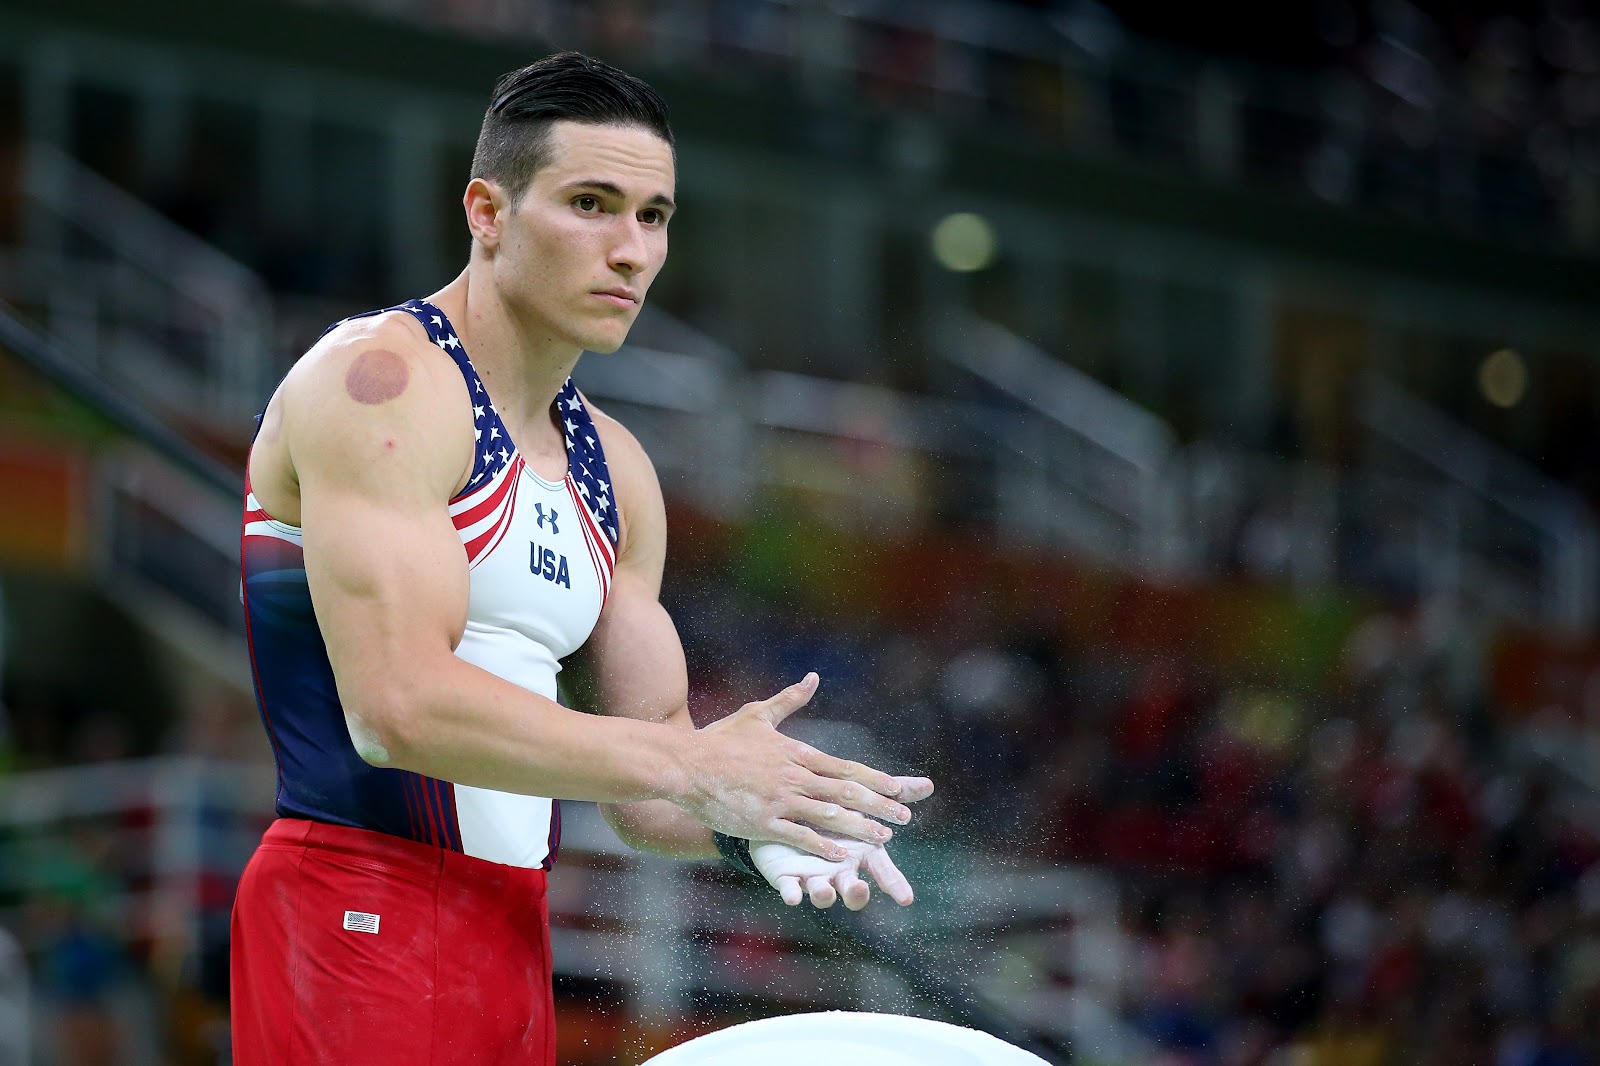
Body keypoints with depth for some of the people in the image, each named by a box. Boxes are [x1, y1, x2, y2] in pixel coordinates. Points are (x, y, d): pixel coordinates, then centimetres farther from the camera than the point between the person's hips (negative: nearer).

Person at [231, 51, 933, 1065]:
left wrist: (749, 826, -7)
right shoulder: (384, 381, -10)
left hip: (514, 935, 8)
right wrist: (691, 764, -18)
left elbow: (640, 784, 16)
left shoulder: (614, 469, 16)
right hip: (358, 923, -8)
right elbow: (400, 707, -21)